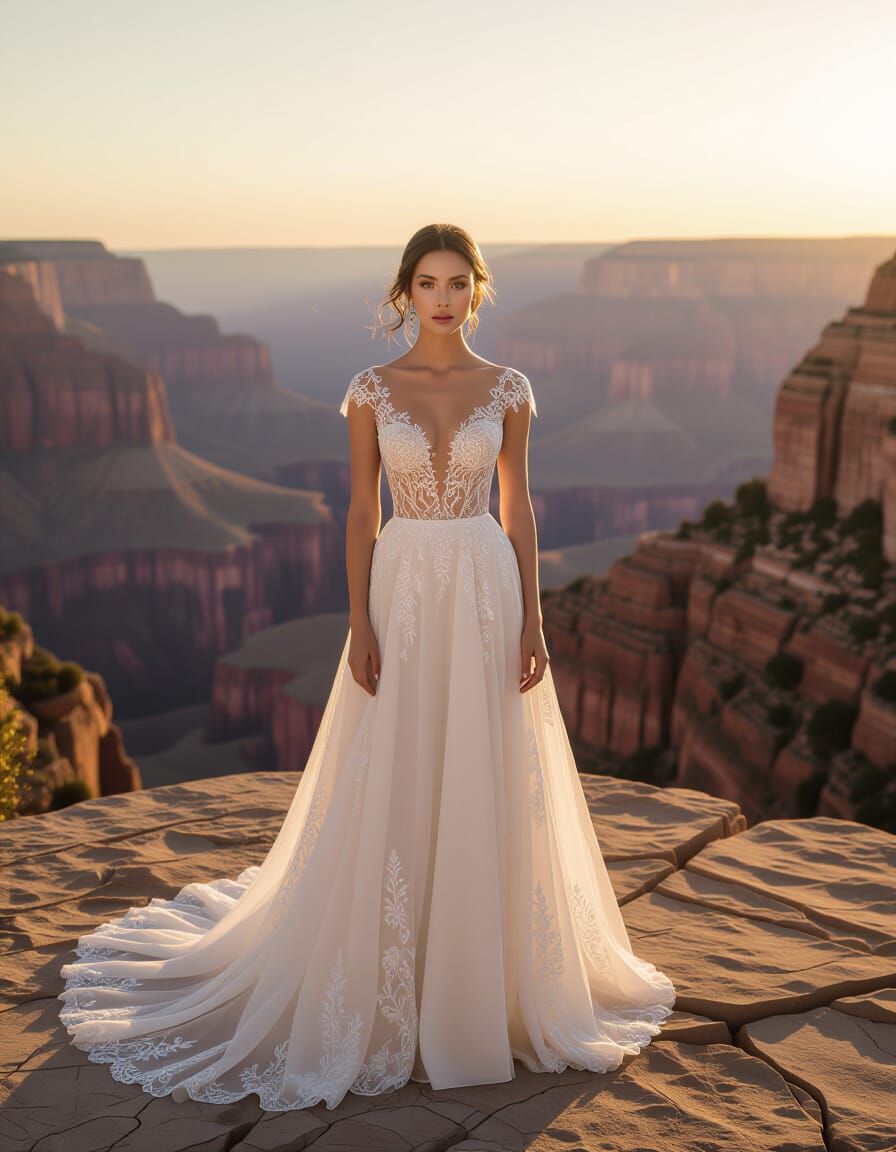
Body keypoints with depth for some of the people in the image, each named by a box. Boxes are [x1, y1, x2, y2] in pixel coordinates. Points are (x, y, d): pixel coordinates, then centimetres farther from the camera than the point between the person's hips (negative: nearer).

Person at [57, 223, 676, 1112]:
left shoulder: (508, 389, 4)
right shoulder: (372, 389, 1)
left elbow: (518, 510, 5)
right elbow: (360, 513, 0)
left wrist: (532, 622, -1)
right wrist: (359, 626, -7)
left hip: (486, 597, 1)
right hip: (404, 596, -1)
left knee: (489, 791, 7)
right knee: (391, 793, 4)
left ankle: (490, 975, 26)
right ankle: (389, 991, 22)